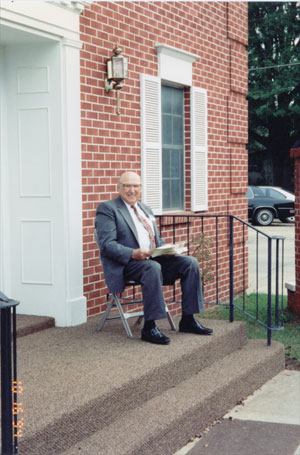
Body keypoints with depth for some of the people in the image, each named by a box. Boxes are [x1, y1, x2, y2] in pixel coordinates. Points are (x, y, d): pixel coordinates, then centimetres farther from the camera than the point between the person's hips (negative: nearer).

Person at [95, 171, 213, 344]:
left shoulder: (146, 209, 24)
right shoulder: (107, 209, -1)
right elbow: (106, 244, -11)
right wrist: (133, 253, -26)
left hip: (153, 258, 7)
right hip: (126, 264, -7)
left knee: (190, 262, -10)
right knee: (152, 268, -37)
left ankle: (188, 320, -4)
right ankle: (149, 327, -31)